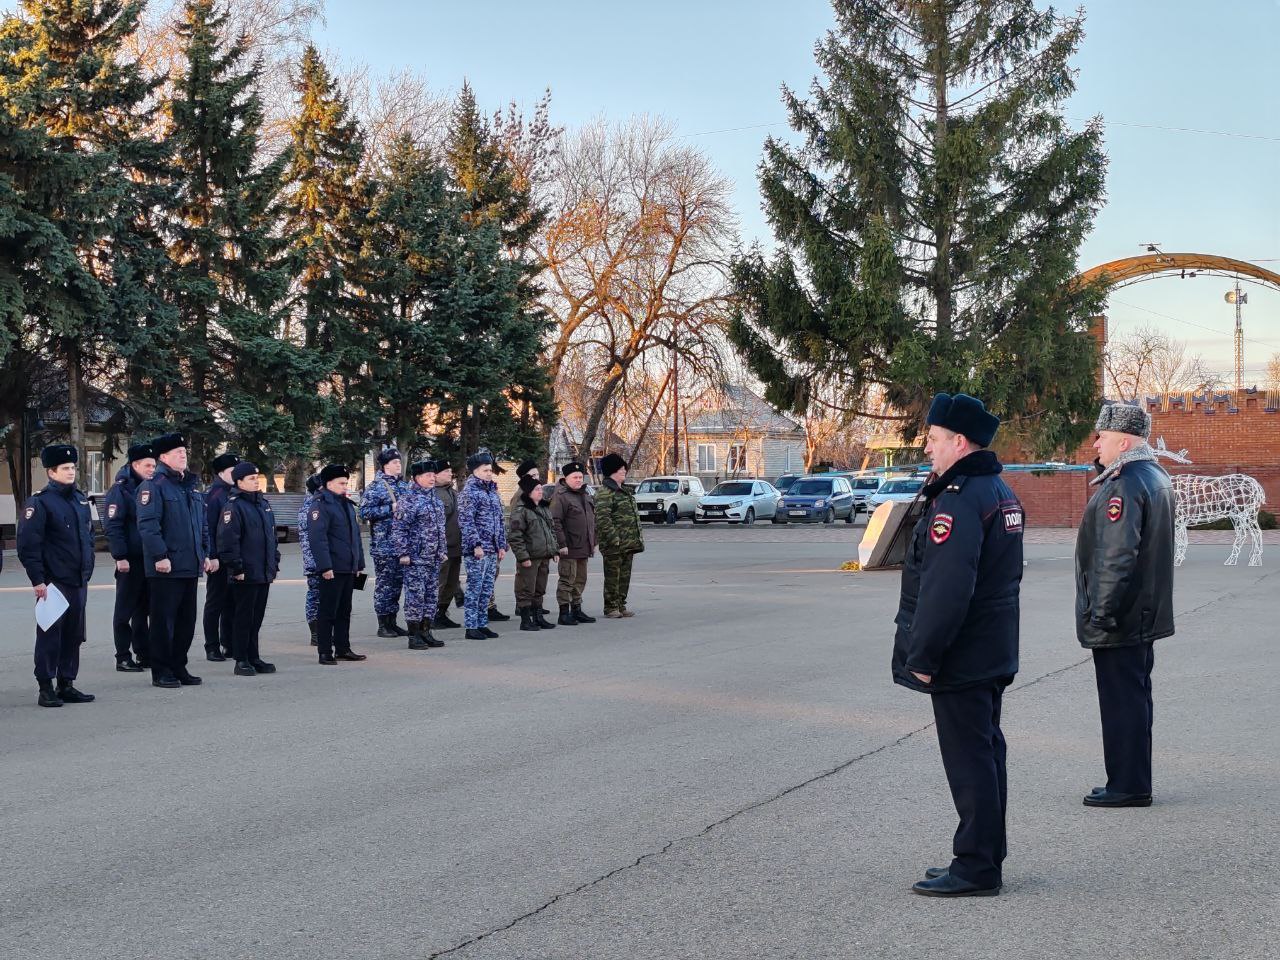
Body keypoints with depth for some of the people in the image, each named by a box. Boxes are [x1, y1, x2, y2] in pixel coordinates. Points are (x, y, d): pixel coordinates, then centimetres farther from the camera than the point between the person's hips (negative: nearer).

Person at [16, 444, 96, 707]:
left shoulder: (81, 500, 13)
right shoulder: (40, 502, -9)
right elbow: (28, 544, -13)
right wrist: (38, 580, -16)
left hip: (79, 583, 7)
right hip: (53, 583, -7)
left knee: (73, 635, 10)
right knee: (50, 634, -2)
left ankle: (67, 685, 19)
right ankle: (46, 689, 4)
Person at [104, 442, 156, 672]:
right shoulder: (121, 490, -8)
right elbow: (112, 526, -14)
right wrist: (120, 556, -19)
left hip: (151, 559, 7)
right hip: (131, 561, -7)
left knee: (143, 609, 12)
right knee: (125, 610, 1)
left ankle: (144, 655, 18)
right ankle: (123, 658, 5)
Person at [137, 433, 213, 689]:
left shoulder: (193, 485, 16)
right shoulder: (154, 486, -9)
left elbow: (202, 524, 21)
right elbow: (148, 525, -17)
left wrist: (205, 554, 15)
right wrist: (160, 556, -22)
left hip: (191, 567, 8)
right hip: (166, 567, -8)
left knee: (186, 620, 12)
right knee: (164, 620, -1)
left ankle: (179, 668, 22)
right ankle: (161, 672, 7)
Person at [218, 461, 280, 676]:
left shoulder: (264, 504, 16)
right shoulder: (234, 505, -10)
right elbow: (228, 540, -16)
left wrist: (274, 563, 17)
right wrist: (236, 568, -18)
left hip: (264, 574, 8)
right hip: (246, 574, -8)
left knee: (257, 617, 13)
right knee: (244, 617, -1)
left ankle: (254, 658, 20)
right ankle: (241, 661, 5)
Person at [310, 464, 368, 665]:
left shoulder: (347, 505, 18)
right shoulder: (321, 506, -10)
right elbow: (318, 539, -18)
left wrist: (359, 564, 19)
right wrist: (325, 567, -23)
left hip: (349, 569, 8)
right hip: (332, 570, -8)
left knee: (344, 611, 13)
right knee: (328, 612, -3)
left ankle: (343, 649, 21)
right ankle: (325, 653, 1)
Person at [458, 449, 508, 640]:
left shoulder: (492, 491, 17)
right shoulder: (469, 491, -8)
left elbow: (499, 520, 21)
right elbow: (466, 520, -15)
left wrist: (502, 545, 15)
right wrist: (476, 544, -20)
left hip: (492, 550, 8)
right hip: (476, 550, -8)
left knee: (487, 589, 10)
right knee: (475, 588, -5)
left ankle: (482, 624, 17)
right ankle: (471, 626, -2)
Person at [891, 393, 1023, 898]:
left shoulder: (959, 501, -21)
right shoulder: (1001, 493, 13)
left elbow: (944, 590, -27)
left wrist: (922, 657, -20)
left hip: (961, 661, -11)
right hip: (994, 655, 11)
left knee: (968, 762, -4)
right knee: (986, 753, 16)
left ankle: (976, 868, 2)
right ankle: (985, 859, 25)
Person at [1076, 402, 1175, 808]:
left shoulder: (1123, 486, -21)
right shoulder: (1156, 477, 13)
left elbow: (1116, 558, -26)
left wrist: (1101, 613, -21)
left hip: (1119, 620, -10)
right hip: (1146, 615, 10)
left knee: (1122, 702, -3)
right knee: (1135, 697, 16)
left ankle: (1127, 786, 4)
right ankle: (1135, 783, 24)